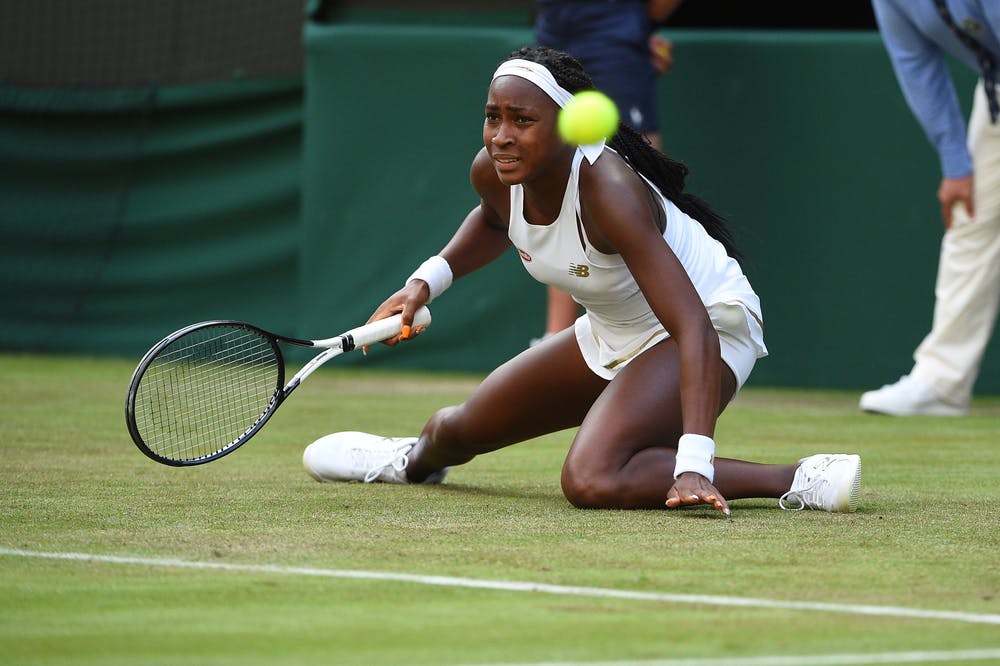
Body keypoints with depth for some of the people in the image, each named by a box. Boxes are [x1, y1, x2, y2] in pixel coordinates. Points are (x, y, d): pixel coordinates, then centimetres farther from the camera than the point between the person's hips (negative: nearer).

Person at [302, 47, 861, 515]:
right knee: (462, 429, 21)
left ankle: (800, 480, -27)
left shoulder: (606, 190, -36)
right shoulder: (494, 173, -13)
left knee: (592, 481, -32)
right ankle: (413, 460, 61)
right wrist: (428, 281, 0)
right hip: (612, 335, 8)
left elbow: (693, 328, -41)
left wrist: (693, 465, -50)